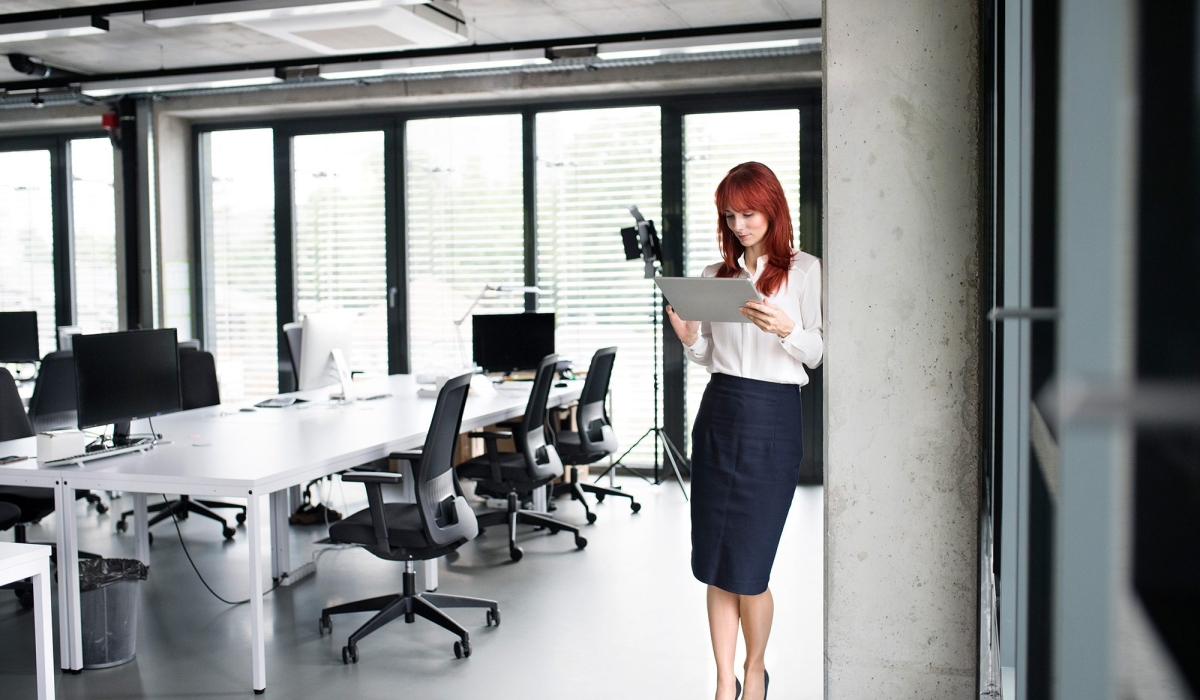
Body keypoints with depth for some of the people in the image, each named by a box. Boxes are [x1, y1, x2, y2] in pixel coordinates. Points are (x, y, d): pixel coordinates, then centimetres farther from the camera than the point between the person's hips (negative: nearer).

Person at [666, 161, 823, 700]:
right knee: (715, 568, 6)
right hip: (717, 413, 4)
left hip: (772, 418, -4)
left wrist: (785, 329, -21)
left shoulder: (804, 271, 0)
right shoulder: (715, 276, 12)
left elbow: (818, 353, -2)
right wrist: (687, 336, -5)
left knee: (747, 569, 0)